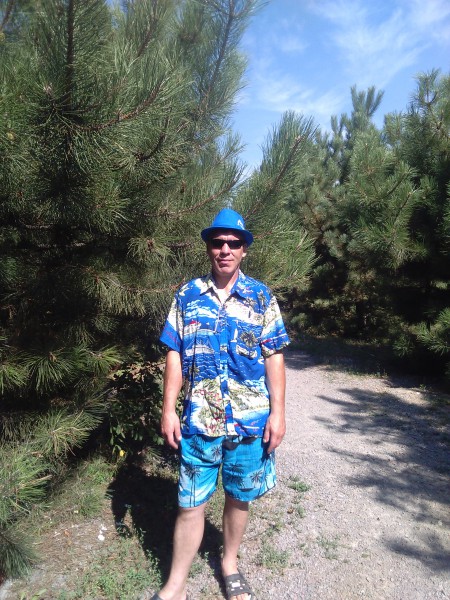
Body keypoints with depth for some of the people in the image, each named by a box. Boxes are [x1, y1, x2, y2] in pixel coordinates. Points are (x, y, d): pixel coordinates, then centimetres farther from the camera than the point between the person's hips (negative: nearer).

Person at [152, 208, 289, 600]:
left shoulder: (262, 297, -1)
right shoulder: (188, 296, 0)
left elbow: (274, 358, -1)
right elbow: (175, 355, 2)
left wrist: (278, 412, -6)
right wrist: (168, 409, -2)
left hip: (250, 420, 0)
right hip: (198, 420, 0)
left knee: (239, 497, 18)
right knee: (191, 504, 10)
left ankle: (230, 563, 42)